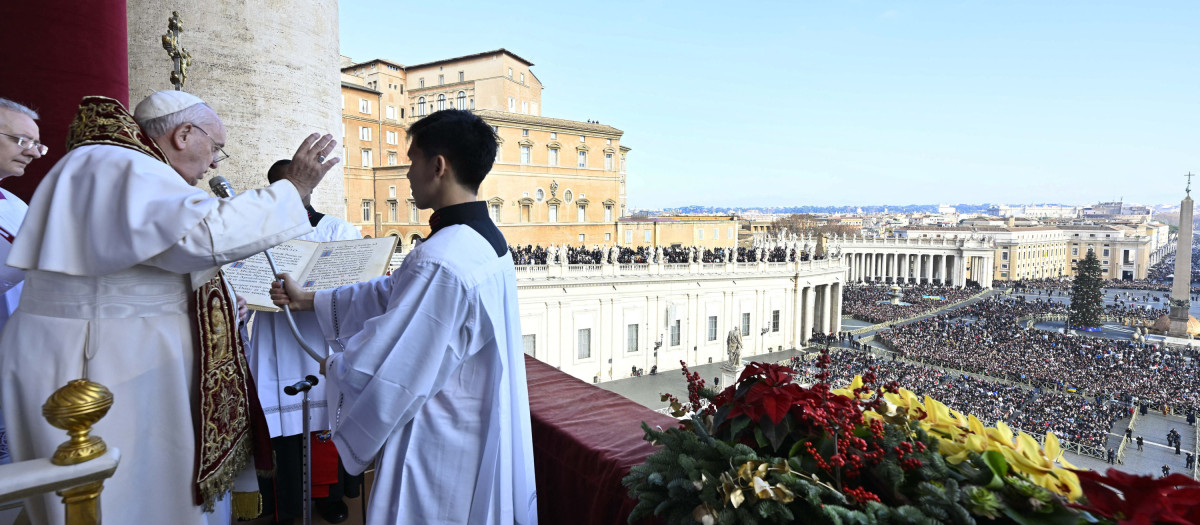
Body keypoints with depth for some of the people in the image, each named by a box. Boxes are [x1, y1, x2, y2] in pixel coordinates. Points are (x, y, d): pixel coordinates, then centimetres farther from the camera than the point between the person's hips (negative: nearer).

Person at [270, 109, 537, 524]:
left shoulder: (439, 262, -30)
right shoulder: (485, 241, 1)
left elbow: (383, 368, -23)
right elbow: (394, 293, 11)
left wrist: (335, 366, -1)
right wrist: (308, 300, 16)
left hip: (440, 457, -9)